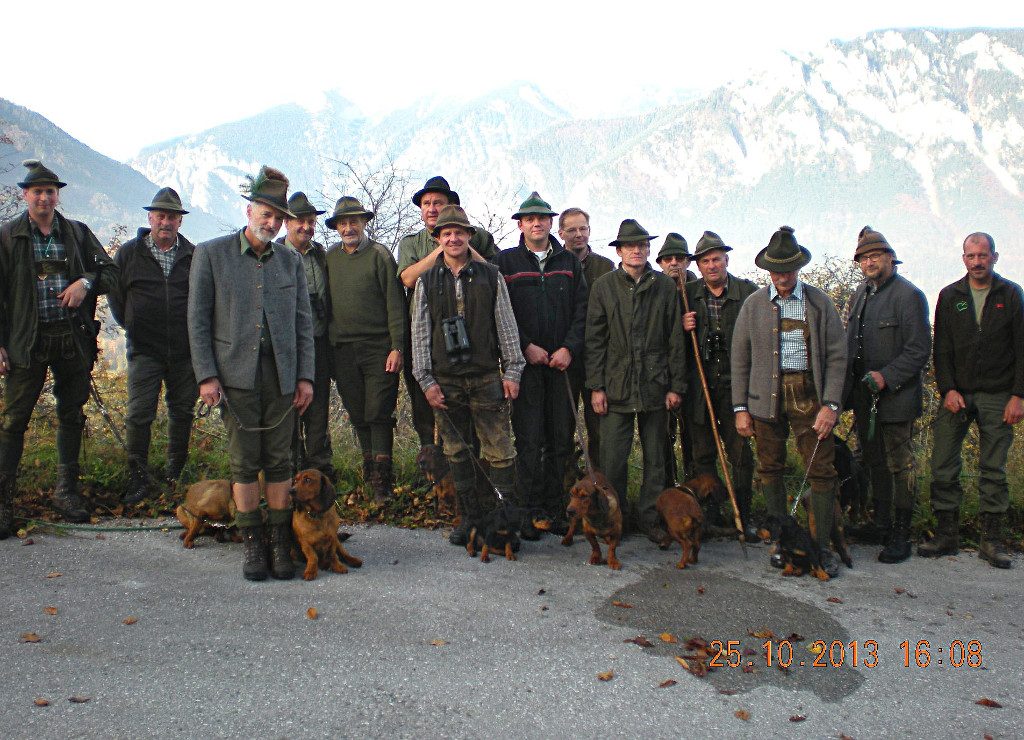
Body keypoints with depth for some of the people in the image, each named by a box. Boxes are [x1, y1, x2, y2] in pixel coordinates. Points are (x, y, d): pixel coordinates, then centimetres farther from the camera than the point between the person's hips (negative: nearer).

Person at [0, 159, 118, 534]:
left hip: (74, 338, 3)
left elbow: (110, 272, 12)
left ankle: (66, 491, 22)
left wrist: (87, 282, -11)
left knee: (72, 416, 10)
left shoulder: (78, 233, 9)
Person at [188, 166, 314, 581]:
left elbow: (303, 322, 10)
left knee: (279, 460, 3)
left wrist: (305, 376, 2)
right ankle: (252, 544, 12)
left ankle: (281, 543, 12)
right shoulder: (211, 254, 3)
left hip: (281, 373, 2)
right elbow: (198, 319, 1)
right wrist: (206, 376, -6)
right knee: (244, 462, 2)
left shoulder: (291, 261, 11)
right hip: (236, 373, -2)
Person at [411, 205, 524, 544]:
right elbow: (420, 333, 6)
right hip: (445, 380, 2)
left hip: (487, 377, -1)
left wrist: (512, 372, 1)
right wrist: (426, 380, 0)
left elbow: (506, 326, 6)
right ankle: (471, 516, 19)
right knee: (456, 451, 8)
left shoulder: (490, 276, 5)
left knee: (499, 450, -3)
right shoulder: (426, 281, 7)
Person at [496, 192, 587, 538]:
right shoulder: (505, 260, 5)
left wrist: (569, 348, -6)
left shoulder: (569, 261, 13)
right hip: (525, 362, -2)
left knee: (561, 438, 4)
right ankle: (532, 511, 7)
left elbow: (582, 309, 7)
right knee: (529, 439, -2)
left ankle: (556, 509, 14)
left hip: (562, 361, 2)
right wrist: (526, 347, -9)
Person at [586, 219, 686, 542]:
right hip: (616, 386, -1)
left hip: (655, 387, 1)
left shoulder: (666, 286, 6)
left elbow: (676, 340, 6)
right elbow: (594, 340, 2)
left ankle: (650, 516, 23)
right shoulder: (603, 286, 4)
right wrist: (596, 386, -3)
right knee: (612, 458, 0)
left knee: (655, 457, 9)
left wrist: (676, 385, 2)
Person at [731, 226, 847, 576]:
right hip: (766, 396, 1)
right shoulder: (753, 304, 6)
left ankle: (821, 546, 9)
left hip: (809, 395, -1)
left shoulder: (819, 303, 3)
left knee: (821, 470, -2)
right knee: (770, 469, 6)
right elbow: (739, 358, 6)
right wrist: (740, 408, 1)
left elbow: (836, 356, 2)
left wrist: (830, 405, -7)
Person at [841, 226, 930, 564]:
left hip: (895, 395, -7)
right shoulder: (860, 293, 13)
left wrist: (886, 377, -22)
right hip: (863, 395, 7)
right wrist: (848, 383, 10)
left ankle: (900, 535, 9)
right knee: (875, 463, 15)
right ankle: (880, 525, 27)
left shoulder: (909, 295, -11)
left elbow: (919, 351, -14)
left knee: (900, 465, 0)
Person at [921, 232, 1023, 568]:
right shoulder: (949, 296, 7)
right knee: (943, 465, -2)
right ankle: (947, 534, 7)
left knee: (993, 470, 4)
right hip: (957, 395, 1)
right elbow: (941, 349, 5)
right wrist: (948, 389, -6)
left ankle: (991, 540, 12)